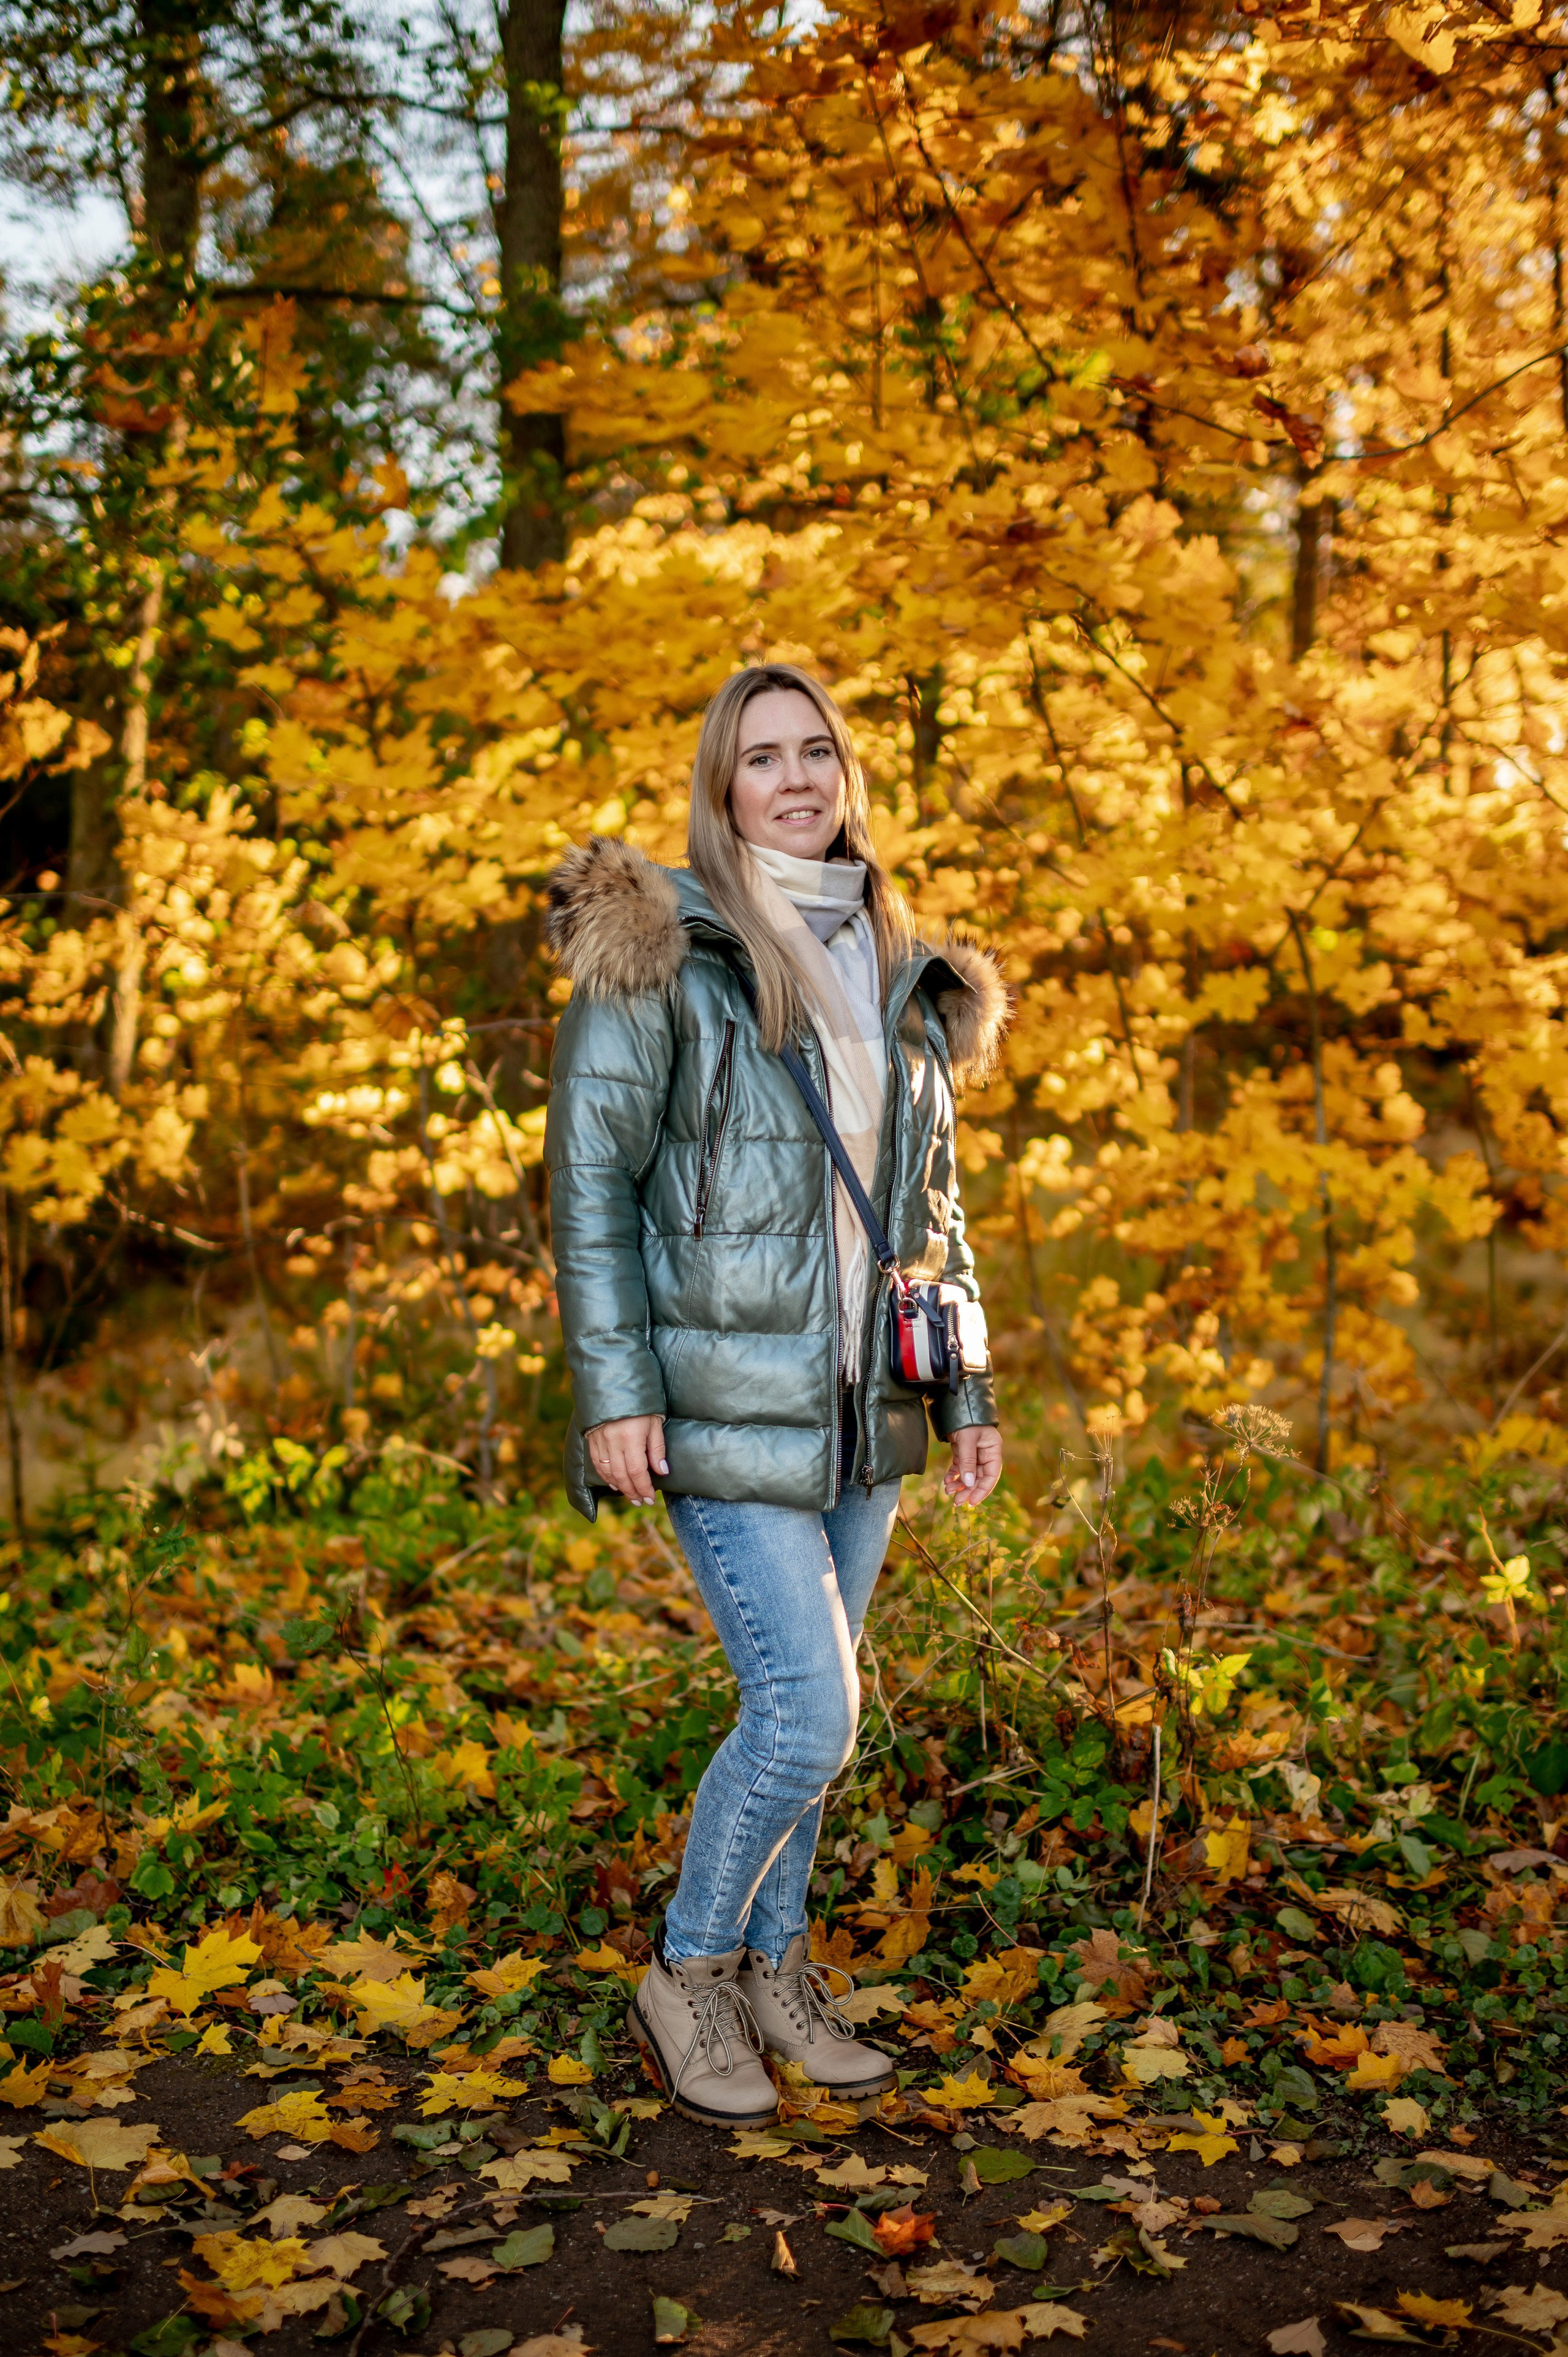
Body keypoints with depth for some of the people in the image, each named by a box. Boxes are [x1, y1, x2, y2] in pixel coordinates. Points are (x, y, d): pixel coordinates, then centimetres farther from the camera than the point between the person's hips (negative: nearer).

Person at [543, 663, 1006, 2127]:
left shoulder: (897, 973, 12)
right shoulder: (661, 951, -6)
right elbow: (590, 1175, -8)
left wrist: (965, 1390, 14)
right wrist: (614, 1390, -14)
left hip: (862, 1397, 6)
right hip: (728, 1394, -6)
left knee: (805, 1702, 13)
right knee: (809, 1711, -9)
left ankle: (773, 1969, 31)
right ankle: (685, 1976, 14)